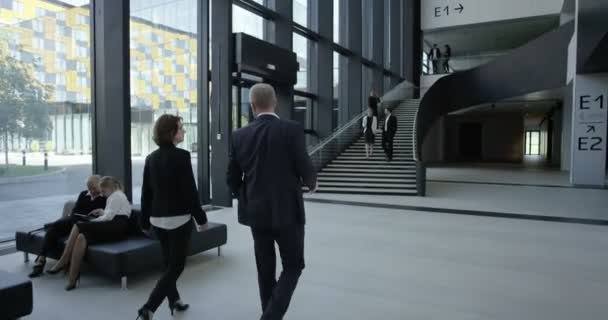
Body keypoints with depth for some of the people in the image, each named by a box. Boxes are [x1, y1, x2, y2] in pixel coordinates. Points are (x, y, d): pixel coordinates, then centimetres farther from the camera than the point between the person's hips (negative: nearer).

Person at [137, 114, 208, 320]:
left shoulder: (151, 158, 5)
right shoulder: (181, 156, -15)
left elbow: (146, 192, 8)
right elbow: (190, 191, -16)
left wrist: (145, 220, 17)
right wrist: (201, 218, -8)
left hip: (158, 218, 7)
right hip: (179, 218, -7)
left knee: (169, 263, 20)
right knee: (176, 265, 2)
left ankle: (174, 301, 34)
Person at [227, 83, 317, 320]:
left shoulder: (240, 135, 0)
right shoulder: (292, 129, -12)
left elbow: (233, 179, 3)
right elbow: (306, 171, -12)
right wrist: (312, 183, 11)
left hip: (256, 212, 4)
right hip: (287, 211, -4)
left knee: (265, 269, 17)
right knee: (293, 266, 11)